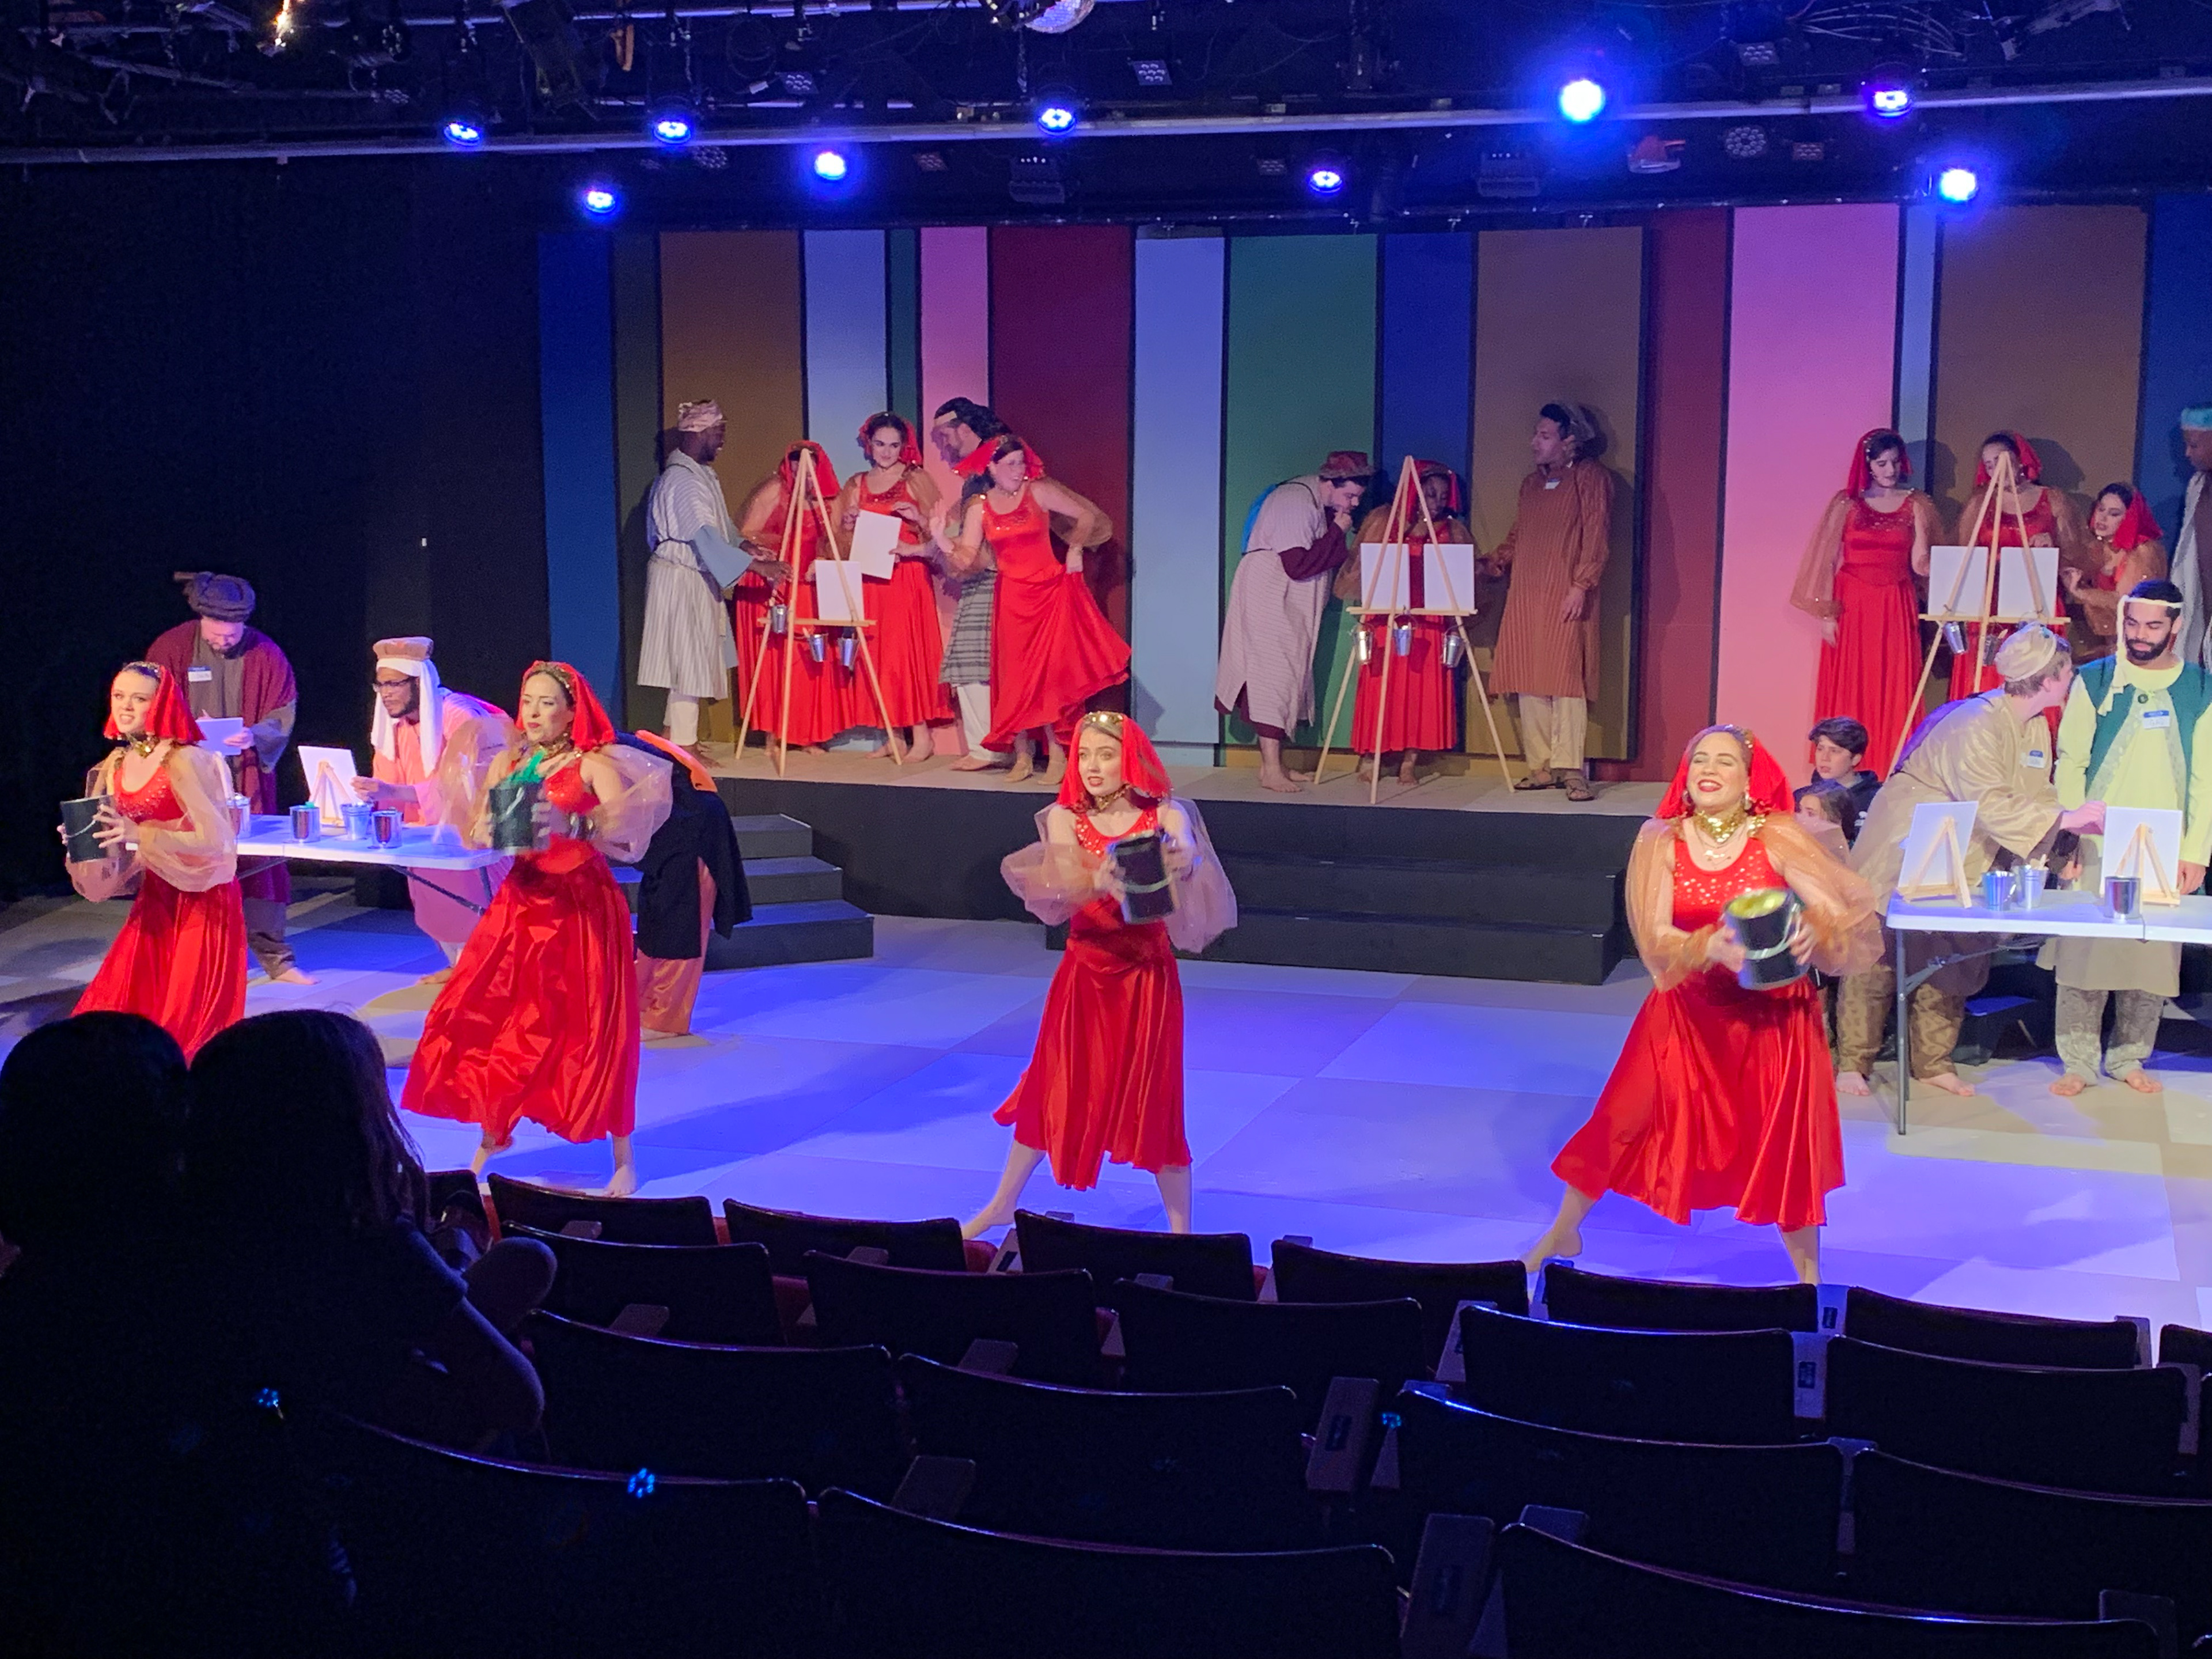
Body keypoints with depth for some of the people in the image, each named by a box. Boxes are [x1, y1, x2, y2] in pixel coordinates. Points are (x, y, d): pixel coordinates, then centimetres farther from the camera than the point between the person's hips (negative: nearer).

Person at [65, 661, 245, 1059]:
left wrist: (140, 834, -30)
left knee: (187, 1027, -1)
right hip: (154, 900, 7)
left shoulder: (183, 761, -18)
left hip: (203, 903, -7)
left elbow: (216, 840, -24)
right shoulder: (116, 765, 5)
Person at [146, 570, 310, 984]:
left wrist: (254, 736, -20)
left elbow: (282, 715, 0)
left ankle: (276, 958, 10)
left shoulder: (265, 654, -3)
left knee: (260, 863, 2)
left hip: (247, 777, 0)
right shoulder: (172, 648, -3)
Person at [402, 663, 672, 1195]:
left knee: (589, 1029, -3)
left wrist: (573, 825, -35)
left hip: (582, 906, -5)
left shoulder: (595, 765, -6)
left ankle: (623, 1160, 7)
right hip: (521, 900, 5)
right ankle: (494, 1133, 24)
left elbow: (628, 828, -20)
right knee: (484, 1019, 3)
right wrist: (485, 832, -19)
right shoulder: (508, 764, 8)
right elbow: (472, 831, 3)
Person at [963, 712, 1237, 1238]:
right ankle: (1002, 1205, 29)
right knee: (1054, 1092, 13)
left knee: (1153, 1098, 2)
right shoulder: (1064, 819, -2)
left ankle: (1181, 1228, 15)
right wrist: (1101, 880, -41)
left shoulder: (1164, 816, -6)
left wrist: (1178, 858, -51)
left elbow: (1188, 856, -27)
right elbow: (1059, 883, -19)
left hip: (1148, 975, -2)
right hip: (1085, 970, 2)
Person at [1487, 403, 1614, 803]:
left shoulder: (1590, 477, 1)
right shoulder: (1532, 484, 22)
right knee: (1529, 684, 2)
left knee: (1565, 679, -12)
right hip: (1525, 597, 7)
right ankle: (1541, 768, 6)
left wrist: (1581, 585, -16)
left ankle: (1571, 770, -13)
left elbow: (1597, 536, -7)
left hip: (1566, 598, -7)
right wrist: (1493, 563, 6)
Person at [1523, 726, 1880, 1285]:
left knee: (1785, 1150, 4)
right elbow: (1654, 940, -17)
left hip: (1773, 1016, -1)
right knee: (1621, 1127, 6)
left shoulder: (1777, 836, -11)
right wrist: (1710, 948, -36)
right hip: (1685, 1012, 1)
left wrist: (1813, 933, -39)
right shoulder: (1659, 840, -7)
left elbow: (1843, 914, -17)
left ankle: (1809, 1276, 25)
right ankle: (1562, 1234, 29)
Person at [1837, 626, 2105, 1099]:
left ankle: (1933, 1062, 19)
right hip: (1903, 860, -8)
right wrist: (2065, 819, -32)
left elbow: (2036, 795, 5)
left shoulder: (2035, 728, 4)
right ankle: (1851, 1064, 6)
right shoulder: (1974, 726, -26)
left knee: (1950, 962, 8)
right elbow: (1990, 805, -33)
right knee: (1879, 960, -2)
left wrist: (2077, 824, -12)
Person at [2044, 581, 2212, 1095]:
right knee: (2083, 953, -3)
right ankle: (2078, 1062, 6)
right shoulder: (2094, 681, 2)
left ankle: (2129, 1058, 17)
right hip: (2097, 846, -1)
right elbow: (2071, 763, 2)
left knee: (2153, 956, 3)